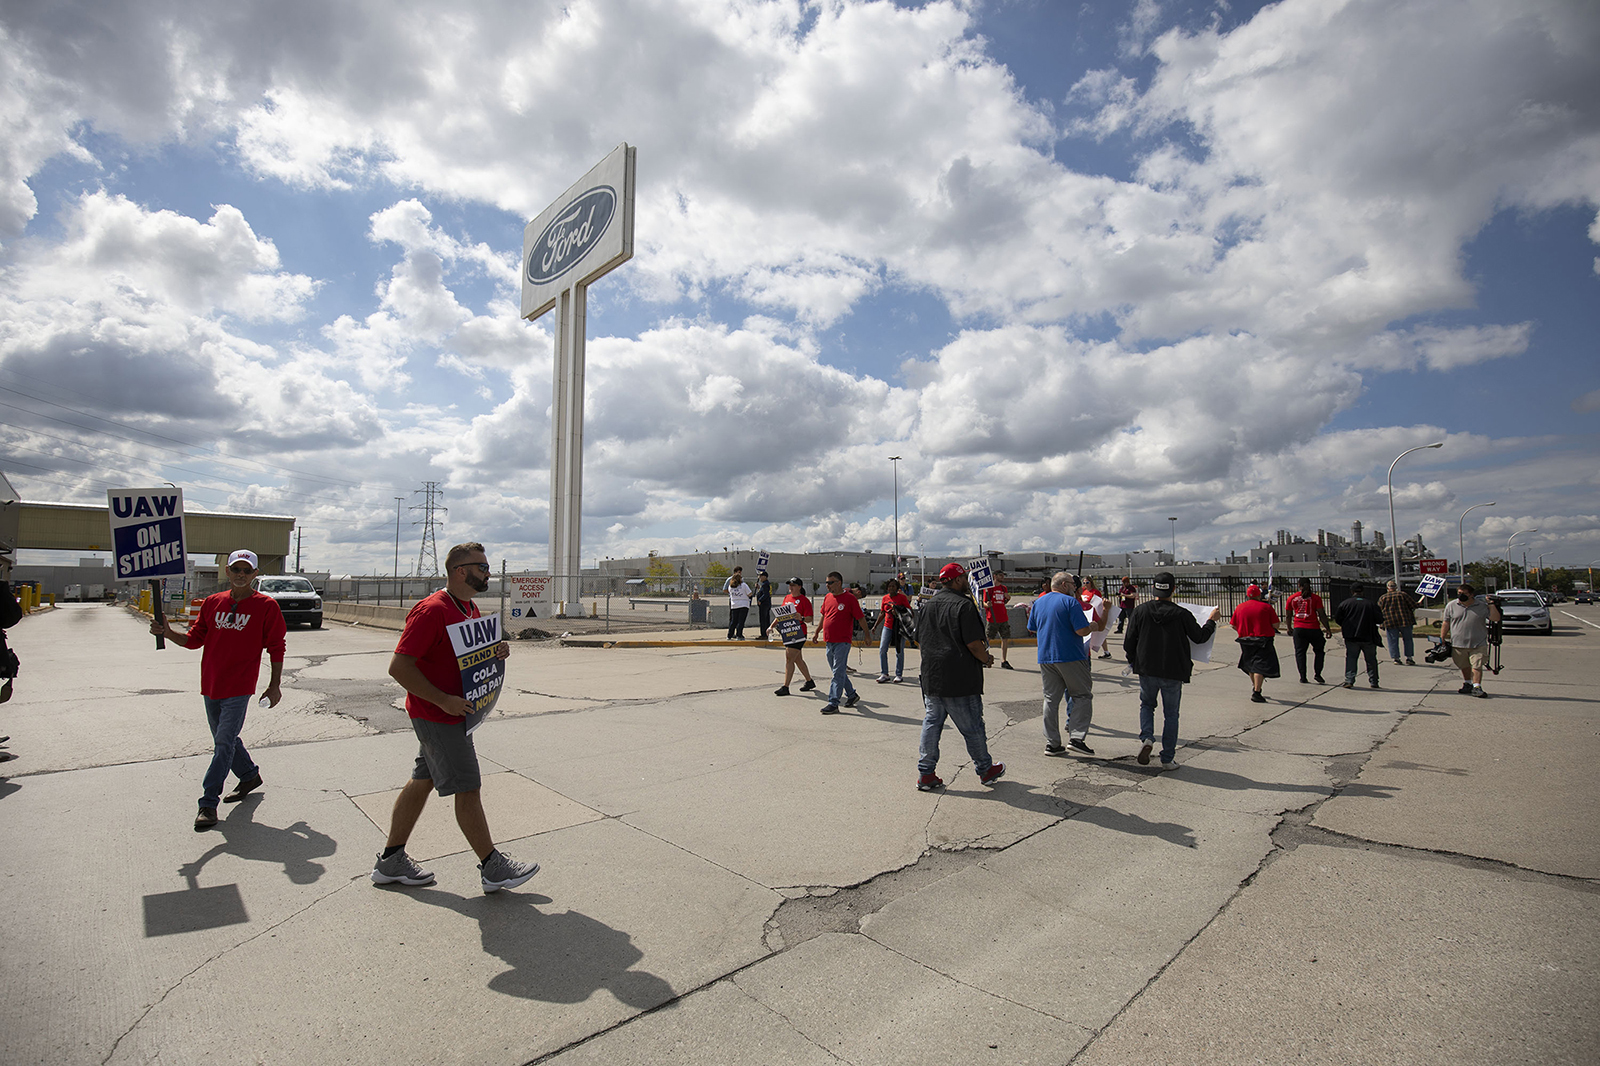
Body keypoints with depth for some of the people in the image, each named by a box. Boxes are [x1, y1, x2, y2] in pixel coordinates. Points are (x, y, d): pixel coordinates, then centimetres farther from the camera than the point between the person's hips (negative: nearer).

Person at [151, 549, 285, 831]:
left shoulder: (266, 606, -7)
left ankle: (208, 803, 0)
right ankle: (249, 776, 37)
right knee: (223, 740, 18)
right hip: (211, 684, 6)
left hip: (239, 688, -6)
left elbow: (276, 648, -3)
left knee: (224, 744, -7)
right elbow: (195, 639, 11)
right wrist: (168, 633, -9)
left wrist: (275, 686, -4)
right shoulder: (212, 603, 6)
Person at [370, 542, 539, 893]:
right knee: (467, 788, -2)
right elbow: (399, 666, -23)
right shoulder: (432, 610, -21)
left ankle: (391, 862, 29)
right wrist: (444, 700, -25)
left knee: (421, 782, 17)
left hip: (455, 711, 10)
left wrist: (496, 651, 0)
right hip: (437, 716, -9)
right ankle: (492, 868, 9)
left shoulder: (470, 609, 9)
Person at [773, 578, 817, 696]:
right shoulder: (787, 598, 14)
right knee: (797, 659, 15)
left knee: (789, 659, -9)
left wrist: (801, 618, -30)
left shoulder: (804, 600, -9)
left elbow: (809, 618, -12)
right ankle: (809, 682, 29)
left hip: (797, 633, -8)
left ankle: (785, 687, -4)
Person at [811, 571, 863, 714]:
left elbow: (860, 618, -6)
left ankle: (833, 703, -6)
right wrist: (817, 632, 28)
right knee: (837, 671, 16)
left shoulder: (850, 599, -9)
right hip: (829, 641, 7)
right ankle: (851, 694, 33)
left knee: (838, 672, -7)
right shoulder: (827, 598, 11)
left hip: (843, 642, -7)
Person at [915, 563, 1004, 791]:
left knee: (931, 723, 10)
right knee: (972, 727, 8)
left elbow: (920, 642, 14)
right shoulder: (964, 605, -14)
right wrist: (987, 659, 0)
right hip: (961, 680, -6)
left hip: (931, 678, 6)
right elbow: (973, 644, -17)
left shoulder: (927, 606, 9)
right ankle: (985, 770, 25)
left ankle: (925, 774, 11)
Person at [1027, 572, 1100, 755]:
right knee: (1082, 695, 7)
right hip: (1070, 657, -6)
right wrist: (1092, 626, 3)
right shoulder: (1070, 602, -10)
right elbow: (1082, 630, -16)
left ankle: (1051, 743, 11)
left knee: (1051, 699, 10)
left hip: (1045, 658, 6)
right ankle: (1076, 737, -3)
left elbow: (1031, 629, 17)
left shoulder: (1038, 602, 10)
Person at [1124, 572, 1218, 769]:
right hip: (1173, 672, -1)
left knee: (1146, 704, 22)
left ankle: (1146, 738, -2)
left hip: (1147, 670, 1)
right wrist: (1212, 620, 19)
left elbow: (1129, 642, -2)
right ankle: (1168, 759, 14)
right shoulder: (1182, 614, -11)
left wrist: (1132, 662, 15)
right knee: (1171, 714, 11)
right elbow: (1200, 637, 2)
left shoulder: (1141, 610, -6)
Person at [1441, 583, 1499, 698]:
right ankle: (1467, 684, 30)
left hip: (1478, 644, -2)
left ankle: (1477, 687, -5)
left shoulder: (1482, 606, 1)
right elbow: (1446, 624, 6)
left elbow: (1496, 618, -5)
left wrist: (1491, 605, -11)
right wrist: (1442, 640, 3)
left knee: (1477, 666, -7)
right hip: (1458, 644, 2)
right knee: (1464, 666, 14)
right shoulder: (1451, 606, 3)